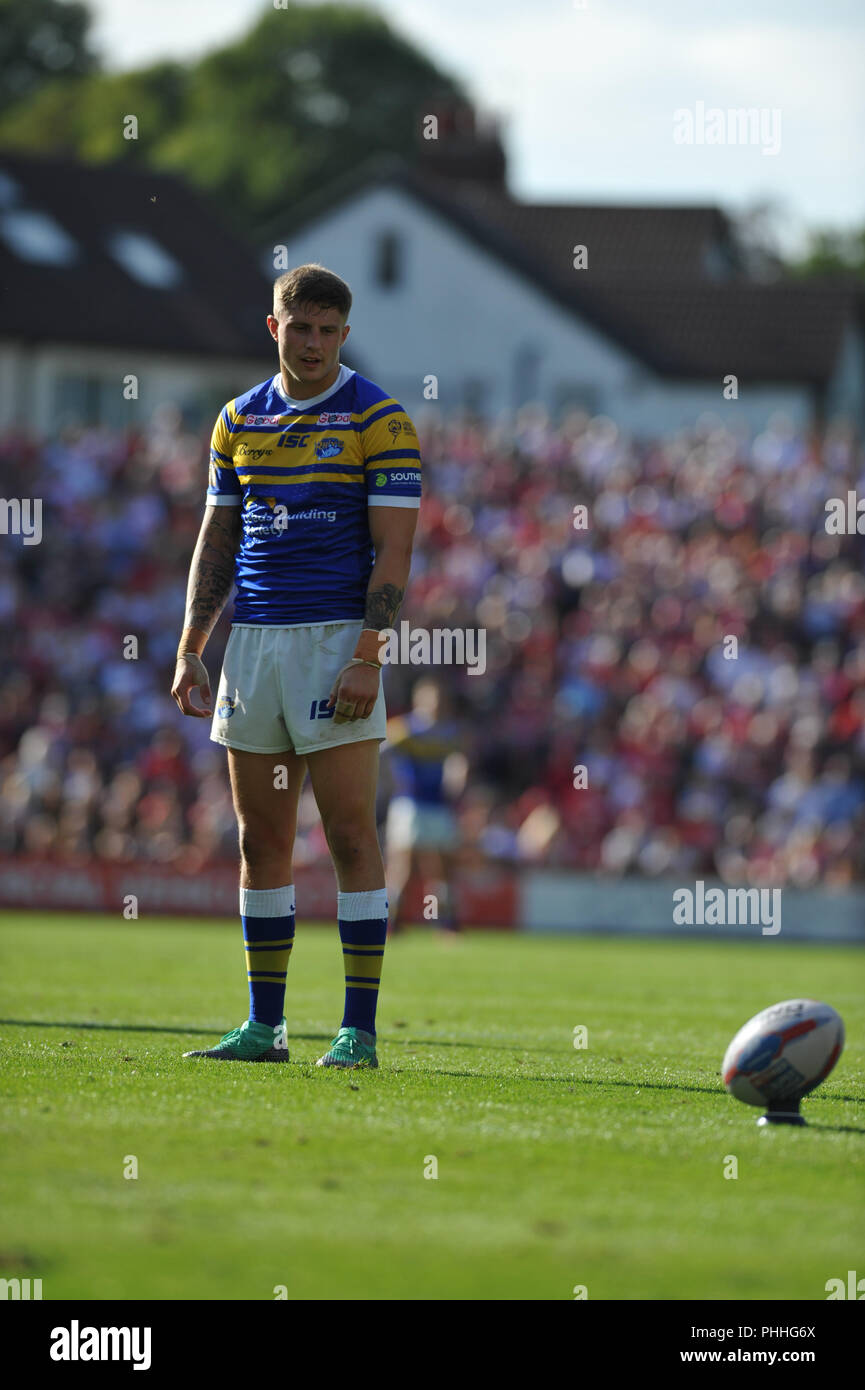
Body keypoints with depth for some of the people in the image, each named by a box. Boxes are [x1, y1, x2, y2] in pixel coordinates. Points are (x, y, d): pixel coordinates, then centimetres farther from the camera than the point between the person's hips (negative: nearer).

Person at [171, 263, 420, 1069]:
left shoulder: (378, 419, -3)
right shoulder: (239, 420, 12)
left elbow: (393, 550, -7)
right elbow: (216, 541, 16)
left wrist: (366, 657, -16)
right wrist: (190, 650, 9)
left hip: (335, 637, -5)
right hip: (253, 640, 5)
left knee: (350, 834, -7)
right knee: (260, 840, 7)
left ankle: (359, 1031, -5)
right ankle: (263, 1026, 12)